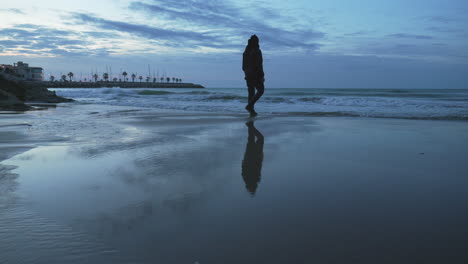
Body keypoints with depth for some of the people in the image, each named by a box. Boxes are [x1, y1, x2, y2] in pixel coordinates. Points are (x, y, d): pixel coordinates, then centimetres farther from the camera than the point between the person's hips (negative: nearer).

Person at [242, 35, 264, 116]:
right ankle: (249, 105, -11)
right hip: (256, 75, -7)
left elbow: (244, 66, 12)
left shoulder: (246, 51, 9)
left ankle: (252, 111, 9)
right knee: (260, 91, 4)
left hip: (248, 75, 7)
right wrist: (262, 76, -14)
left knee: (251, 93, 10)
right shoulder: (257, 51, -12)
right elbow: (259, 65, -18)